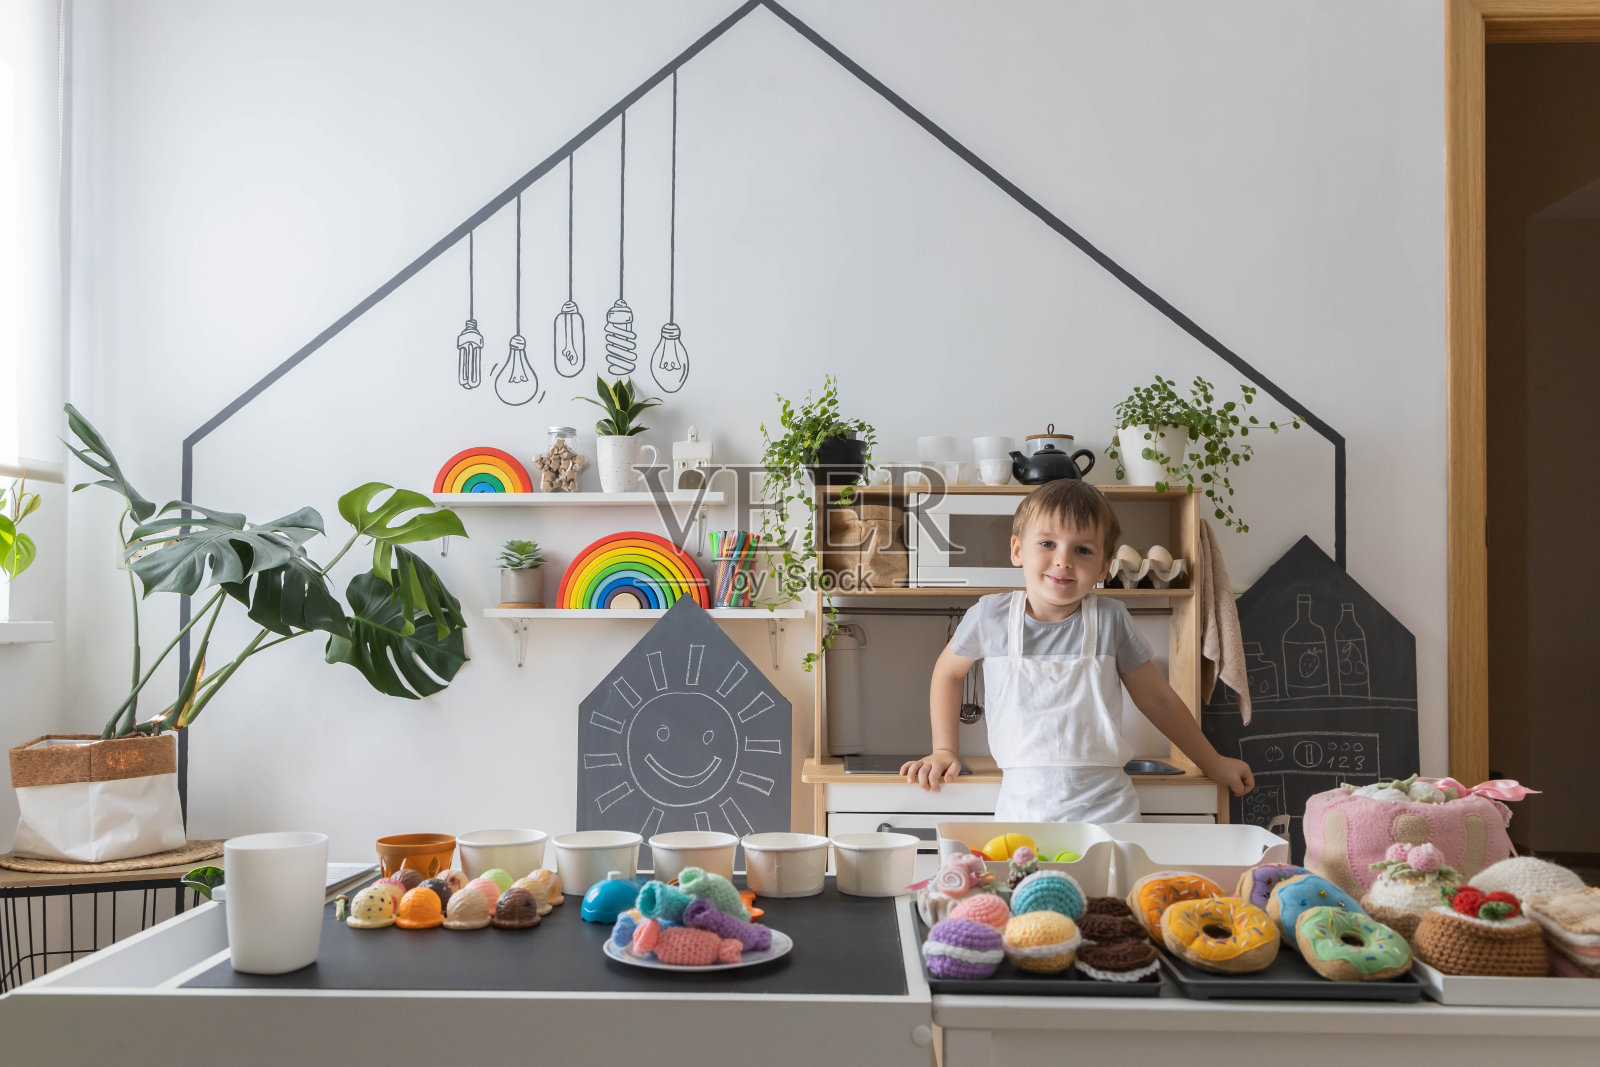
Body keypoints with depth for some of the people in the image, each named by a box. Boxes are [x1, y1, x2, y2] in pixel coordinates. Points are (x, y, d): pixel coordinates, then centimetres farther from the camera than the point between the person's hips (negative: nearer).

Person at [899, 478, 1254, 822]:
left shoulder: (1110, 620, -3)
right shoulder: (991, 616, -4)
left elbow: (1158, 699, 10)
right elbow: (948, 672, 16)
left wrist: (1212, 763, 18)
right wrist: (944, 750, 14)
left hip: (1103, 808, 0)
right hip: (1022, 804, 0)